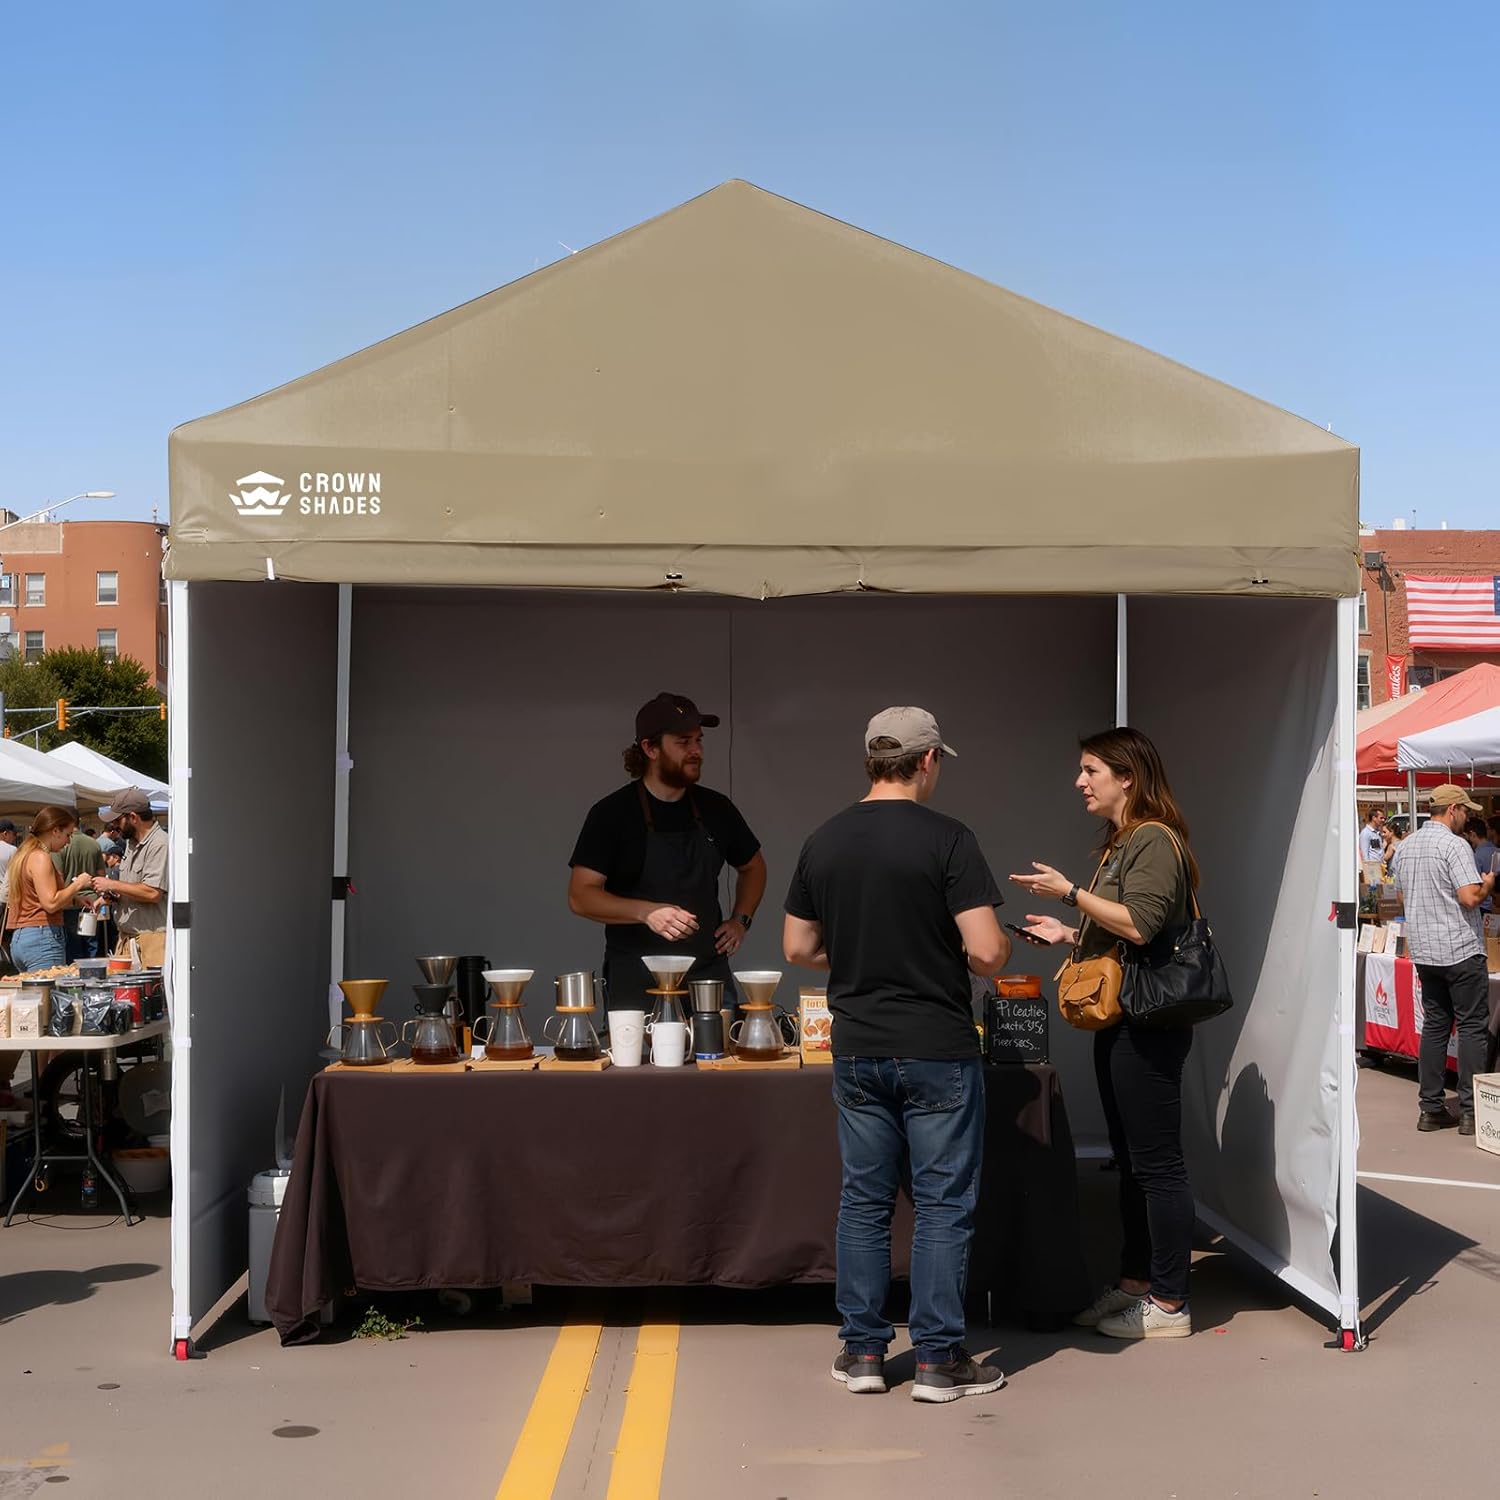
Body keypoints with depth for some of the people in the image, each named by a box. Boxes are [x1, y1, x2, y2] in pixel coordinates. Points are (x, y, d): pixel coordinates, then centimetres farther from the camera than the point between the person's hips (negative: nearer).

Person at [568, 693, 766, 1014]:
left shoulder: (715, 808, 8)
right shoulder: (612, 813, -5)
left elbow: (753, 867, 26)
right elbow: (580, 896, -10)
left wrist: (740, 921, 10)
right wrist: (646, 912, -24)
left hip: (710, 978, 4)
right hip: (636, 984, -4)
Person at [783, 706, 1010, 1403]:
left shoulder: (822, 842, 3)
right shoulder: (947, 839, -13)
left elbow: (798, 947, 9)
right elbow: (986, 953, -17)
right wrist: (1001, 948, 6)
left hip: (857, 1051, 5)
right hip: (938, 1051, -5)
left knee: (864, 1200, 12)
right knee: (943, 1203, 4)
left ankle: (862, 1351, 18)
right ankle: (938, 1360, 9)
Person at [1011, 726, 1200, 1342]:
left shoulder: (1153, 840, -13)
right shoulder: (1121, 843, 18)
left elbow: (1142, 923, -25)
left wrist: (1071, 893, -19)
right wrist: (1068, 934, 14)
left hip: (1148, 1024, -11)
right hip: (1120, 1020, 11)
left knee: (1156, 1163, -4)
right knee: (1131, 1160, 16)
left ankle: (1169, 1304, 2)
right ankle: (1134, 1283, 25)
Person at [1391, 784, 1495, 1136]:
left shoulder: (1405, 847, 11)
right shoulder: (1454, 845, -14)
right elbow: (1470, 897, -21)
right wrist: (1487, 883, -2)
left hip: (1423, 950, 7)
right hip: (1460, 948, -7)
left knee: (1435, 1025, 12)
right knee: (1472, 1027, -1)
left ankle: (1430, 1109, 11)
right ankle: (1470, 1111, -2)